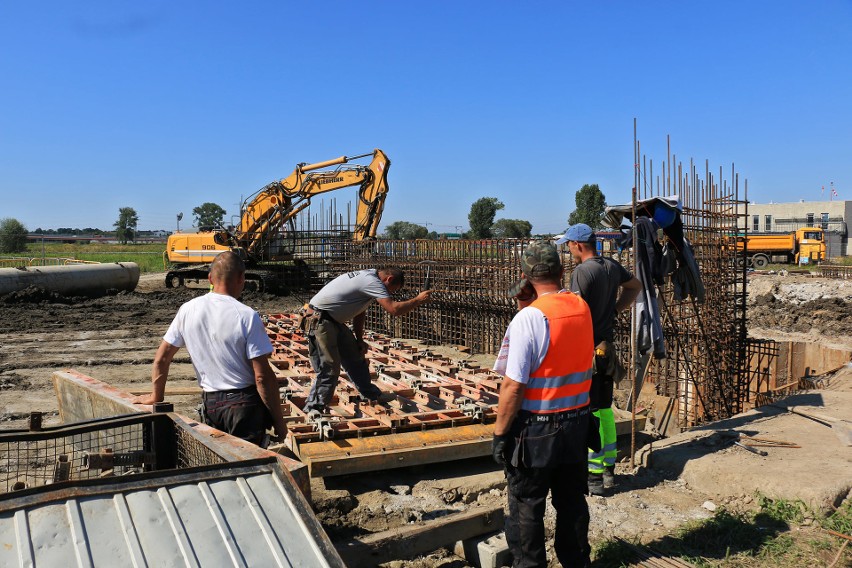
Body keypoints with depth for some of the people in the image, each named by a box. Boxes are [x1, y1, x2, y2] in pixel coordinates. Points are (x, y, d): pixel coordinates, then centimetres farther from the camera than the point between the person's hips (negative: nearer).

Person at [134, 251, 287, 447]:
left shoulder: (188, 310, -1)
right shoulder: (247, 316, -15)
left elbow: (161, 359, 8)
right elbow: (263, 376, -16)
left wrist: (156, 397, 24)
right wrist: (280, 423, -7)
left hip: (210, 404, 5)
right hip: (245, 403, -4)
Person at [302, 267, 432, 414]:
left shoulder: (367, 277, 11)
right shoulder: (372, 282, -20)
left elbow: (359, 313, 17)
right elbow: (394, 309, -28)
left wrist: (359, 340, 17)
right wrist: (418, 300, -15)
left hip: (334, 320, 11)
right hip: (320, 320, -11)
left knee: (355, 357, 19)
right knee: (329, 368, -11)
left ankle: (371, 393, 34)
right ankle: (314, 409, 0)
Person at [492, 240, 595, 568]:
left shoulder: (529, 318, -21)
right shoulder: (582, 308, -1)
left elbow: (513, 386, -23)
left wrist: (500, 433, -12)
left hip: (535, 430, -6)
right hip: (577, 422, 7)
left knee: (526, 508, 10)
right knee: (572, 501, 22)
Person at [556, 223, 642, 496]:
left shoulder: (581, 272, -17)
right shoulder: (612, 266, 7)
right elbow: (635, 285, 26)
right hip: (608, 348, 8)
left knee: (590, 414, -1)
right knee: (605, 410, 16)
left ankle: (594, 477, 6)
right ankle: (608, 470, 26)